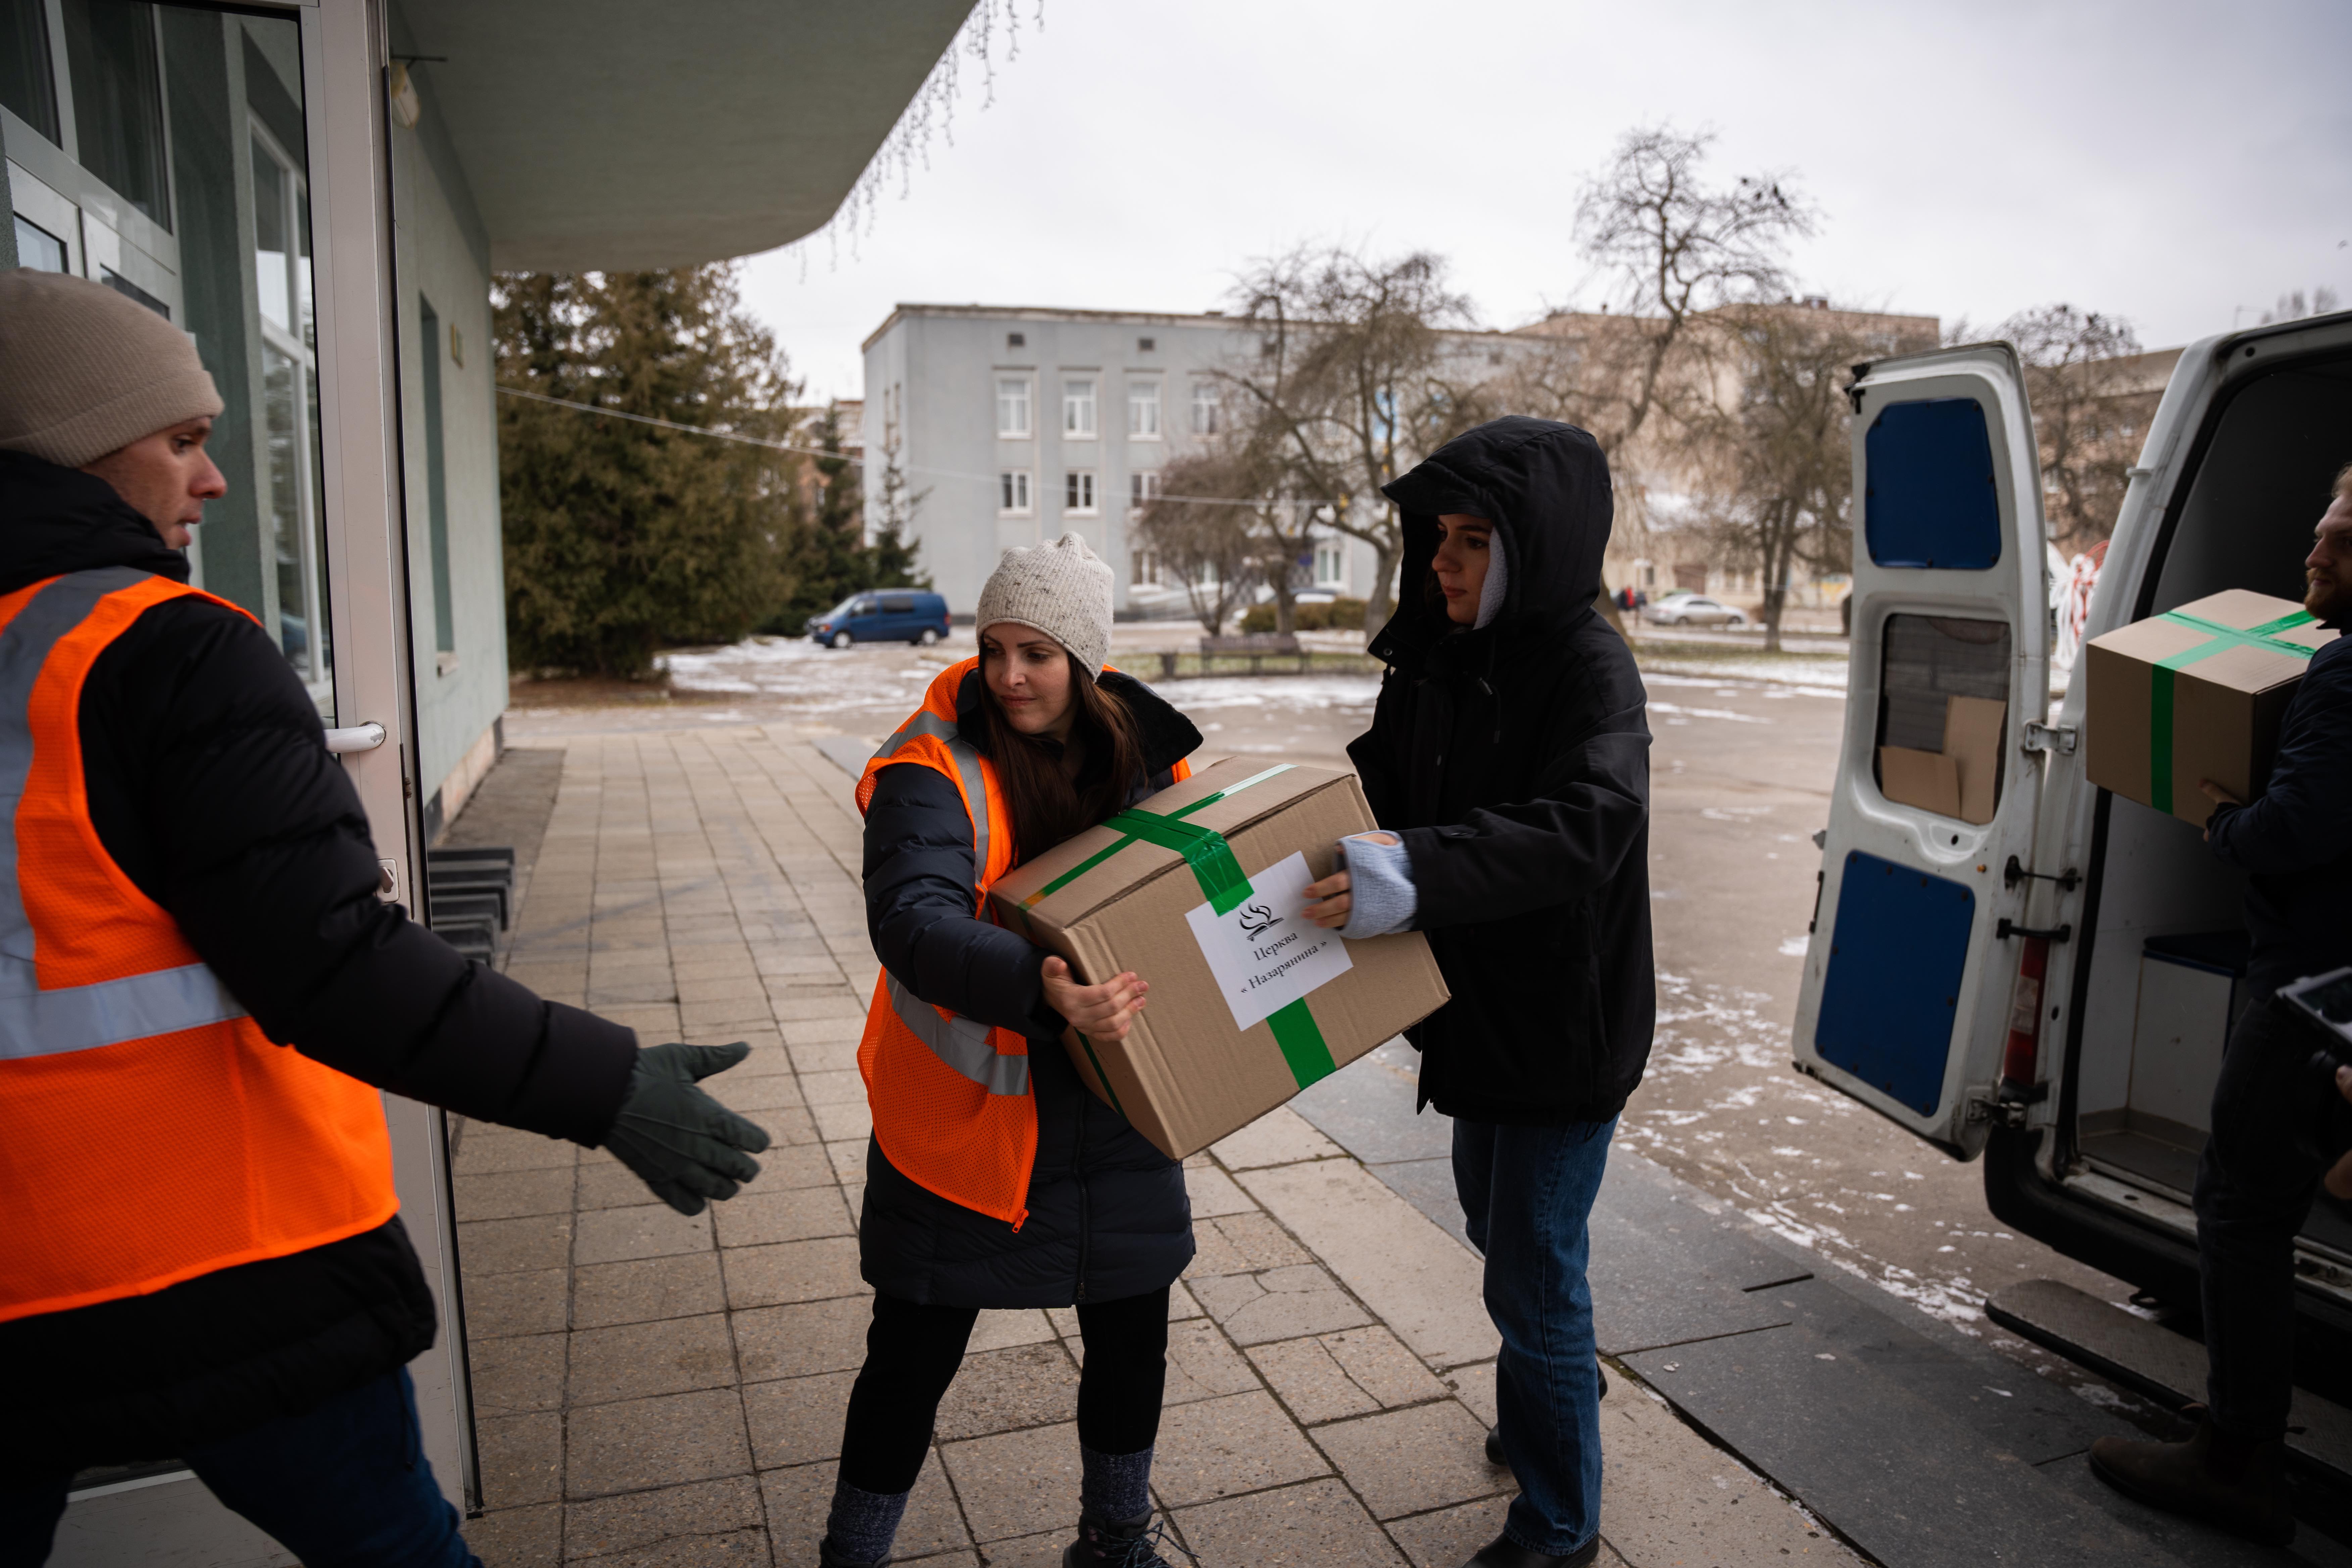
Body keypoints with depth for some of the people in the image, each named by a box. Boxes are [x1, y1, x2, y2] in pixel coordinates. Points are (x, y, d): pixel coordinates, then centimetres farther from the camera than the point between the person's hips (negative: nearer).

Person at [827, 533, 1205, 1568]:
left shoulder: (1147, 753, -2)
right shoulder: (935, 766, -17)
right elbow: (910, 920, -32)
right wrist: (1037, 991, -47)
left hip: (1112, 1111, 4)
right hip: (965, 1114, -4)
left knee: (1132, 1332, 16)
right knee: (916, 1352, 8)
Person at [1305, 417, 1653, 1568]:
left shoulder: (1588, 667, -22)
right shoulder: (1439, 661, 1)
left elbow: (1587, 825, -38)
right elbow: (1377, 783, 10)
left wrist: (1419, 874, -51)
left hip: (1565, 1025, -8)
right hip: (1483, 1007, 8)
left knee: (1533, 1272, 4)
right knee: (1494, 1226, 26)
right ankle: (1563, 1389, 55)